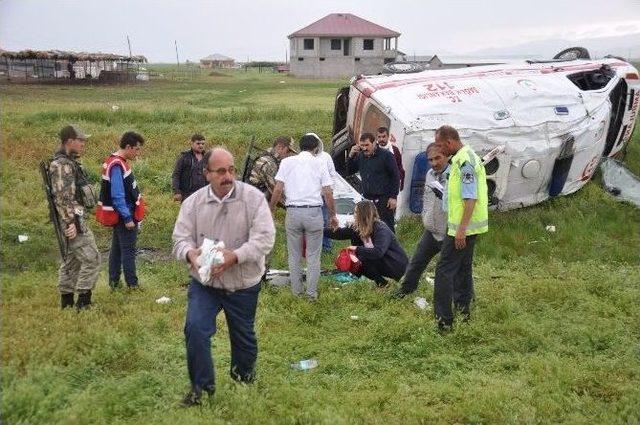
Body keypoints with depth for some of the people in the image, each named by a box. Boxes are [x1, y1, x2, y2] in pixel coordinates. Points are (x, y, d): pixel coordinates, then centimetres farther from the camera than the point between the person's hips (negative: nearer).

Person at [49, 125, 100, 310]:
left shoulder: (69, 162, 16)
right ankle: (83, 302, -5)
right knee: (91, 259, -8)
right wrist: (71, 222, -25)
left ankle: (66, 302, 20)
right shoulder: (61, 165, -16)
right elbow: (62, 197, -22)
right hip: (74, 221, -11)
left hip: (74, 220, 11)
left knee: (71, 260, 14)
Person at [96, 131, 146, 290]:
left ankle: (114, 282, 23)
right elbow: (118, 196, -24)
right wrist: (128, 218, -21)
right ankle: (132, 285, 4)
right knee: (128, 250, -3)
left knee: (117, 248, 15)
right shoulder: (117, 166, -21)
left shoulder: (116, 162, 10)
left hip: (120, 216, 10)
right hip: (124, 216, -10)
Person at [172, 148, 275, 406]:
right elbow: (181, 237, -4)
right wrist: (190, 253, -29)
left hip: (243, 285, -1)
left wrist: (236, 256, -34)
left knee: (243, 335, 16)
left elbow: (264, 237, -18)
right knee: (195, 328, -15)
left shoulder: (253, 198, -13)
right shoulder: (193, 202, -5)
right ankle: (201, 386, 5)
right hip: (204, 282, 1)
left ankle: (244, 372, 48)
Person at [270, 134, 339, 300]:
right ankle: (312, 293, 9)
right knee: (313, 256, 7)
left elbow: (278, 189, -2)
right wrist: (333, 215, 12)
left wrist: (271, 208, 11)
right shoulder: (319, 163, 4)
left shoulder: (287, 162, 5)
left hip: (293, 211, 1)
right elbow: (327, 193, 1)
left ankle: (296, 291, 18)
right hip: (314, 212, -1)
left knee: (294, 255, 12)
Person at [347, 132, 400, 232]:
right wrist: (351, 156, 0)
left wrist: (393, 197, -9)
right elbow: (349, 171, 14)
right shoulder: (360, 156, 12)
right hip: (367, 199, 5)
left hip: (384, 199, -5)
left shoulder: (386, 155, -3)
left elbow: (395, 176, -4)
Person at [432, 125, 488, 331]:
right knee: (463, 267, 19)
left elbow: (470, 198, -24)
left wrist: (461, 229, -25)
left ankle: (443, 319, -7)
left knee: (444, 269, -8)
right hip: (467, 227, 11)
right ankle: (463, 308, 30)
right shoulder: (465, 157, 14)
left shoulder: (464, 162, -20)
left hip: (461, 227, -11)